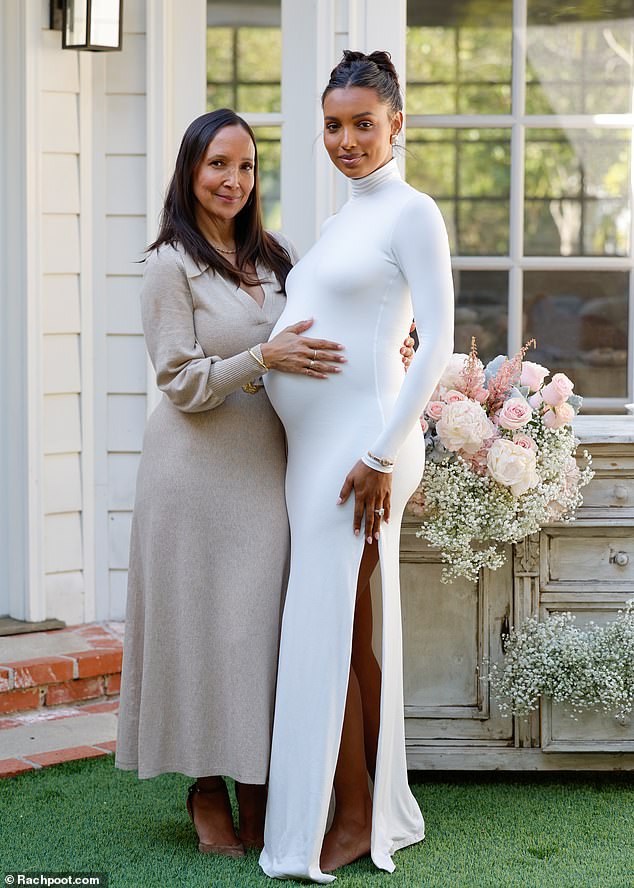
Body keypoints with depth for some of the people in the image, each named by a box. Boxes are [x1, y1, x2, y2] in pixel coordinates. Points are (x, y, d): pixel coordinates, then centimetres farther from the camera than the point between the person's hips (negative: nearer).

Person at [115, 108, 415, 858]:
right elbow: (182, 381, -9)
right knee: (202, 622, -1)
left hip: (268, 466, 5)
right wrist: (263, 359, -21)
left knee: (262, 622, 5)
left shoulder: (277, 258, 11)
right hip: (199, 467, -5)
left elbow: (323, 345, 18)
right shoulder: (171, 265, -5)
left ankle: (256, 792, 12)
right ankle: (206, 793, 9)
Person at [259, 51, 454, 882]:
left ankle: (352, 818, 2)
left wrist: (382, 453, -19)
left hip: (360, 439, -8)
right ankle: (370, 808, 18)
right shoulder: (345, 220, 18)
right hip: (314, 440, 8)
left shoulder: (413, 213, -8)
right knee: (351, 629, 11)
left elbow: (437, 340, -14)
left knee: (332, 629, -6)